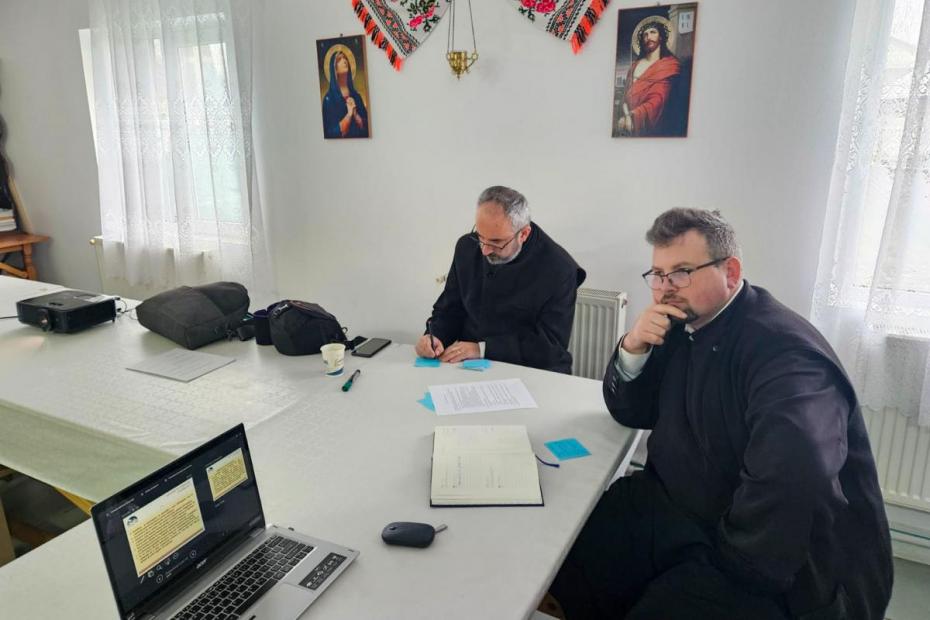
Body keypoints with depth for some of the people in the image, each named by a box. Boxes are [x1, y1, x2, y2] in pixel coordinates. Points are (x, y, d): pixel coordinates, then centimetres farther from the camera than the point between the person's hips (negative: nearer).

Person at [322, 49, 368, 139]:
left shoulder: (356, 96, 11)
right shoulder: (329, 98, -2)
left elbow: (366, 126, 7)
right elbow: (333, 133, -8)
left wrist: (355, 114, -8)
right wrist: (349, 114, -11)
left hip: (360, 140, 5)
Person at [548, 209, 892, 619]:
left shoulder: (784, 351, -23)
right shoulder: (684, 326, 3)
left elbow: (793, 477, -38)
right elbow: (630, 413, 8)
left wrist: (732, 564, -25)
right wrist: (633, 348, -10)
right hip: (681, 510, 7)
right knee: (565, 552, -4)